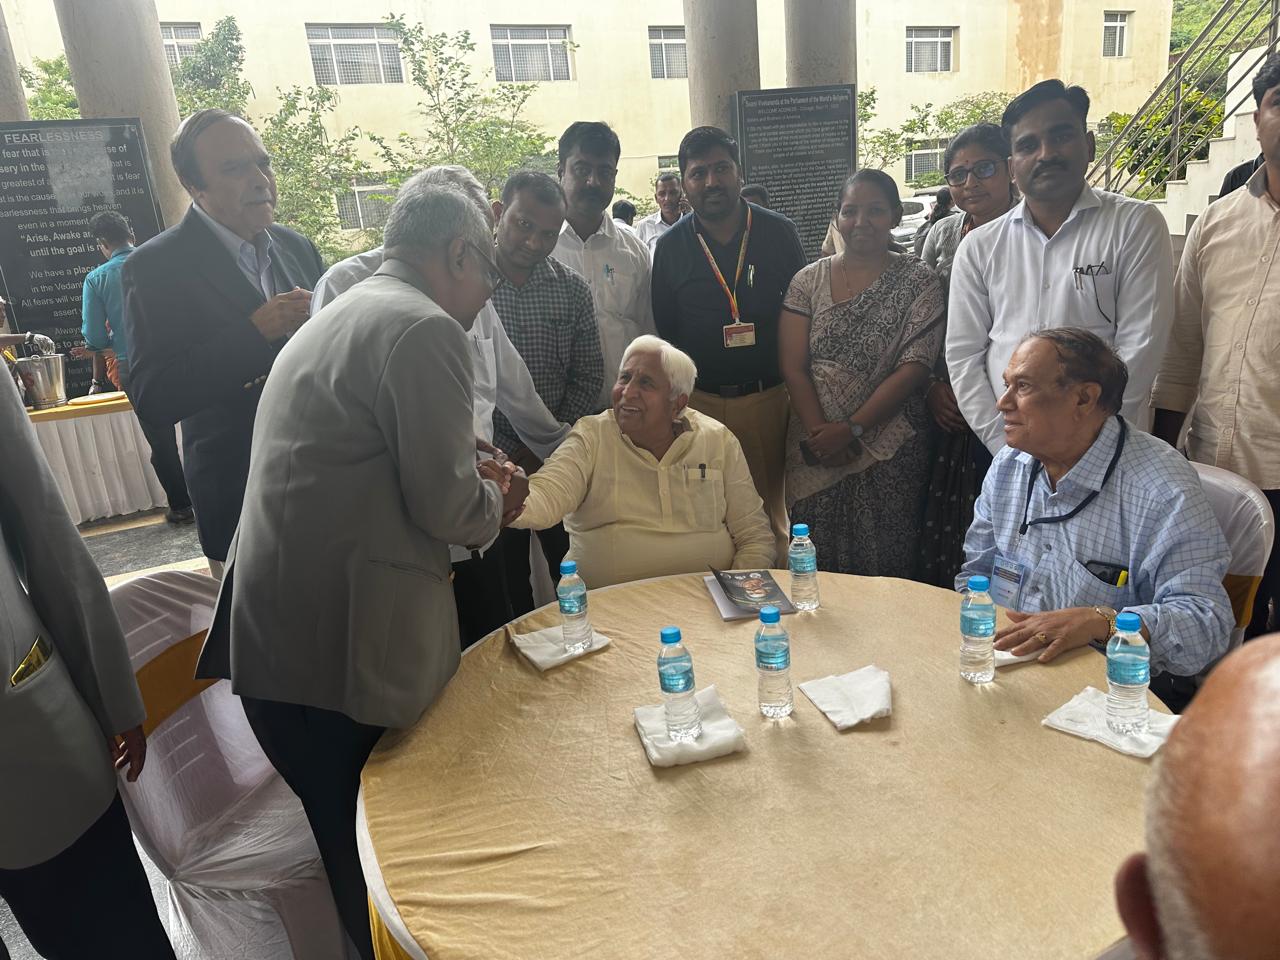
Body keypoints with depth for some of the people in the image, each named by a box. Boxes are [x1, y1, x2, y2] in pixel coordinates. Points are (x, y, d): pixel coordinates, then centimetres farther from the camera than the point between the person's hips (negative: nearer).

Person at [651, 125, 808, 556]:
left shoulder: (779, 234, 3)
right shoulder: (670, 248, 3)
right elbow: (663, 331, 8)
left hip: (771, 398, 0)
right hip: (699, 403, 0)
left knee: (771, 506, 10)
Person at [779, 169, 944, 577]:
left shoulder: (918, 281, 1)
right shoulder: (808, 281, 6)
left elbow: (915, 368, -8)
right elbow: (792, 367, 0)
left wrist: (851, 429, -14)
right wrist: (820, 432, -12)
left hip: (890, 450, -1)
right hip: (816, 449, 2)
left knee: (886, 564, 3)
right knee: (814, 569, 6)